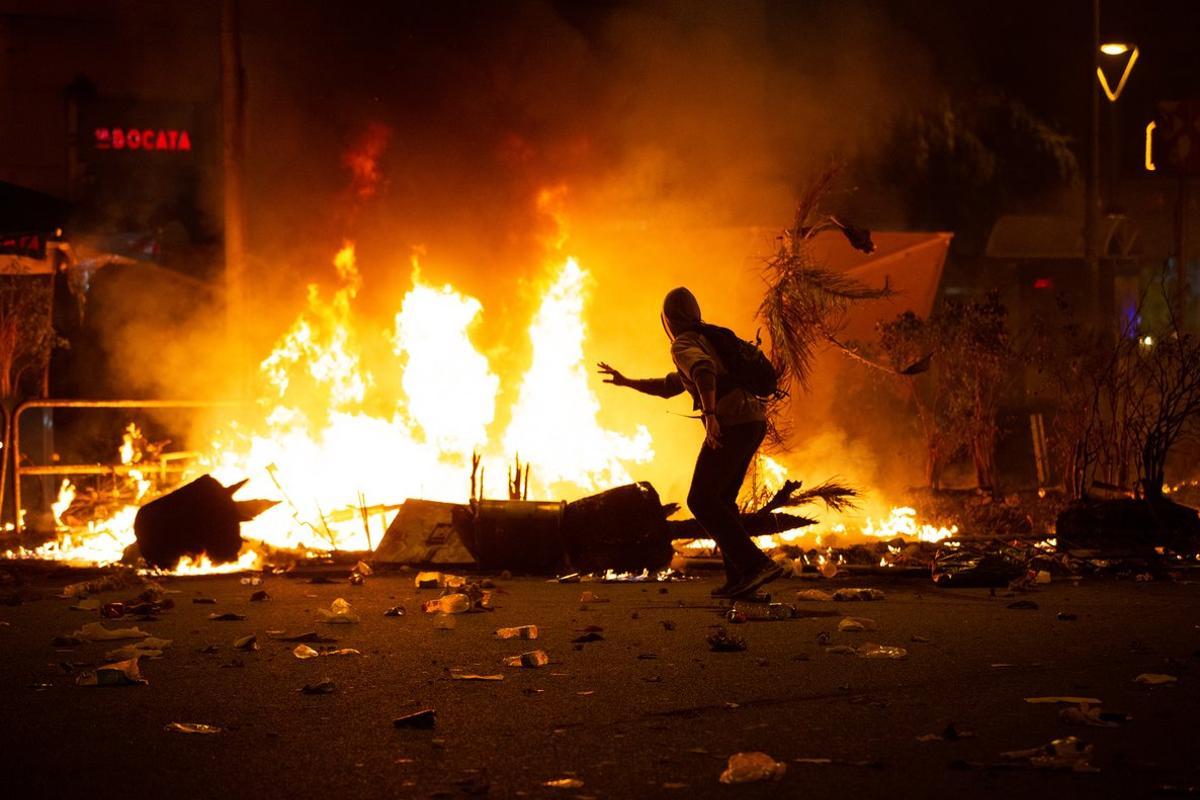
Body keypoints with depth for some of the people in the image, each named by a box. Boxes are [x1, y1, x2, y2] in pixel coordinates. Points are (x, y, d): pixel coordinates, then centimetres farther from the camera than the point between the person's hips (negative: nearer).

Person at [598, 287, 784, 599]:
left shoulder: (683, 345, -2)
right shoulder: (707, 342, 30)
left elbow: (703, 371, -26)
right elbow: (670, 386, 41)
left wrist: (710, 415, -37)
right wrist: (626, 382, 44)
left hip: (732, 423, -9)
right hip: (753, 422, 9)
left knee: (701, 501, -8)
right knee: (721, 500, 16)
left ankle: (756, 564, -21)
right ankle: (739, 579, 9)